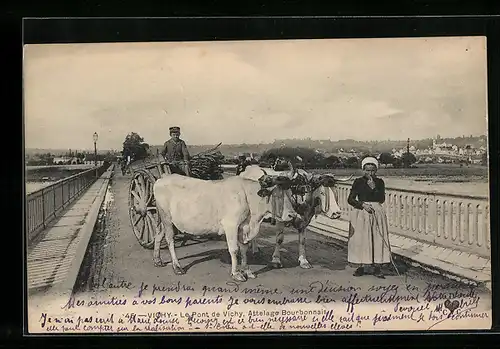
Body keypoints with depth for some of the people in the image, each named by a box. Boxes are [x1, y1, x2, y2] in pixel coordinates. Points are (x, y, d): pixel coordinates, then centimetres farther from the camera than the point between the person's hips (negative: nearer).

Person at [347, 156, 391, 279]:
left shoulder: (379, 182, 7)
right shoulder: (358, 182, 2)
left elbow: (382, 199, -1)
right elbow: (350, 199, -2)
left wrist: (374, 188, -12)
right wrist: (363, 205, -13)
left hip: (377, 213, 1)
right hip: (361, 213, -1)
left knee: (377, 239, -3)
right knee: (360, 239, -3)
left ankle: (376, 266, 1)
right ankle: (361, 266, 4)